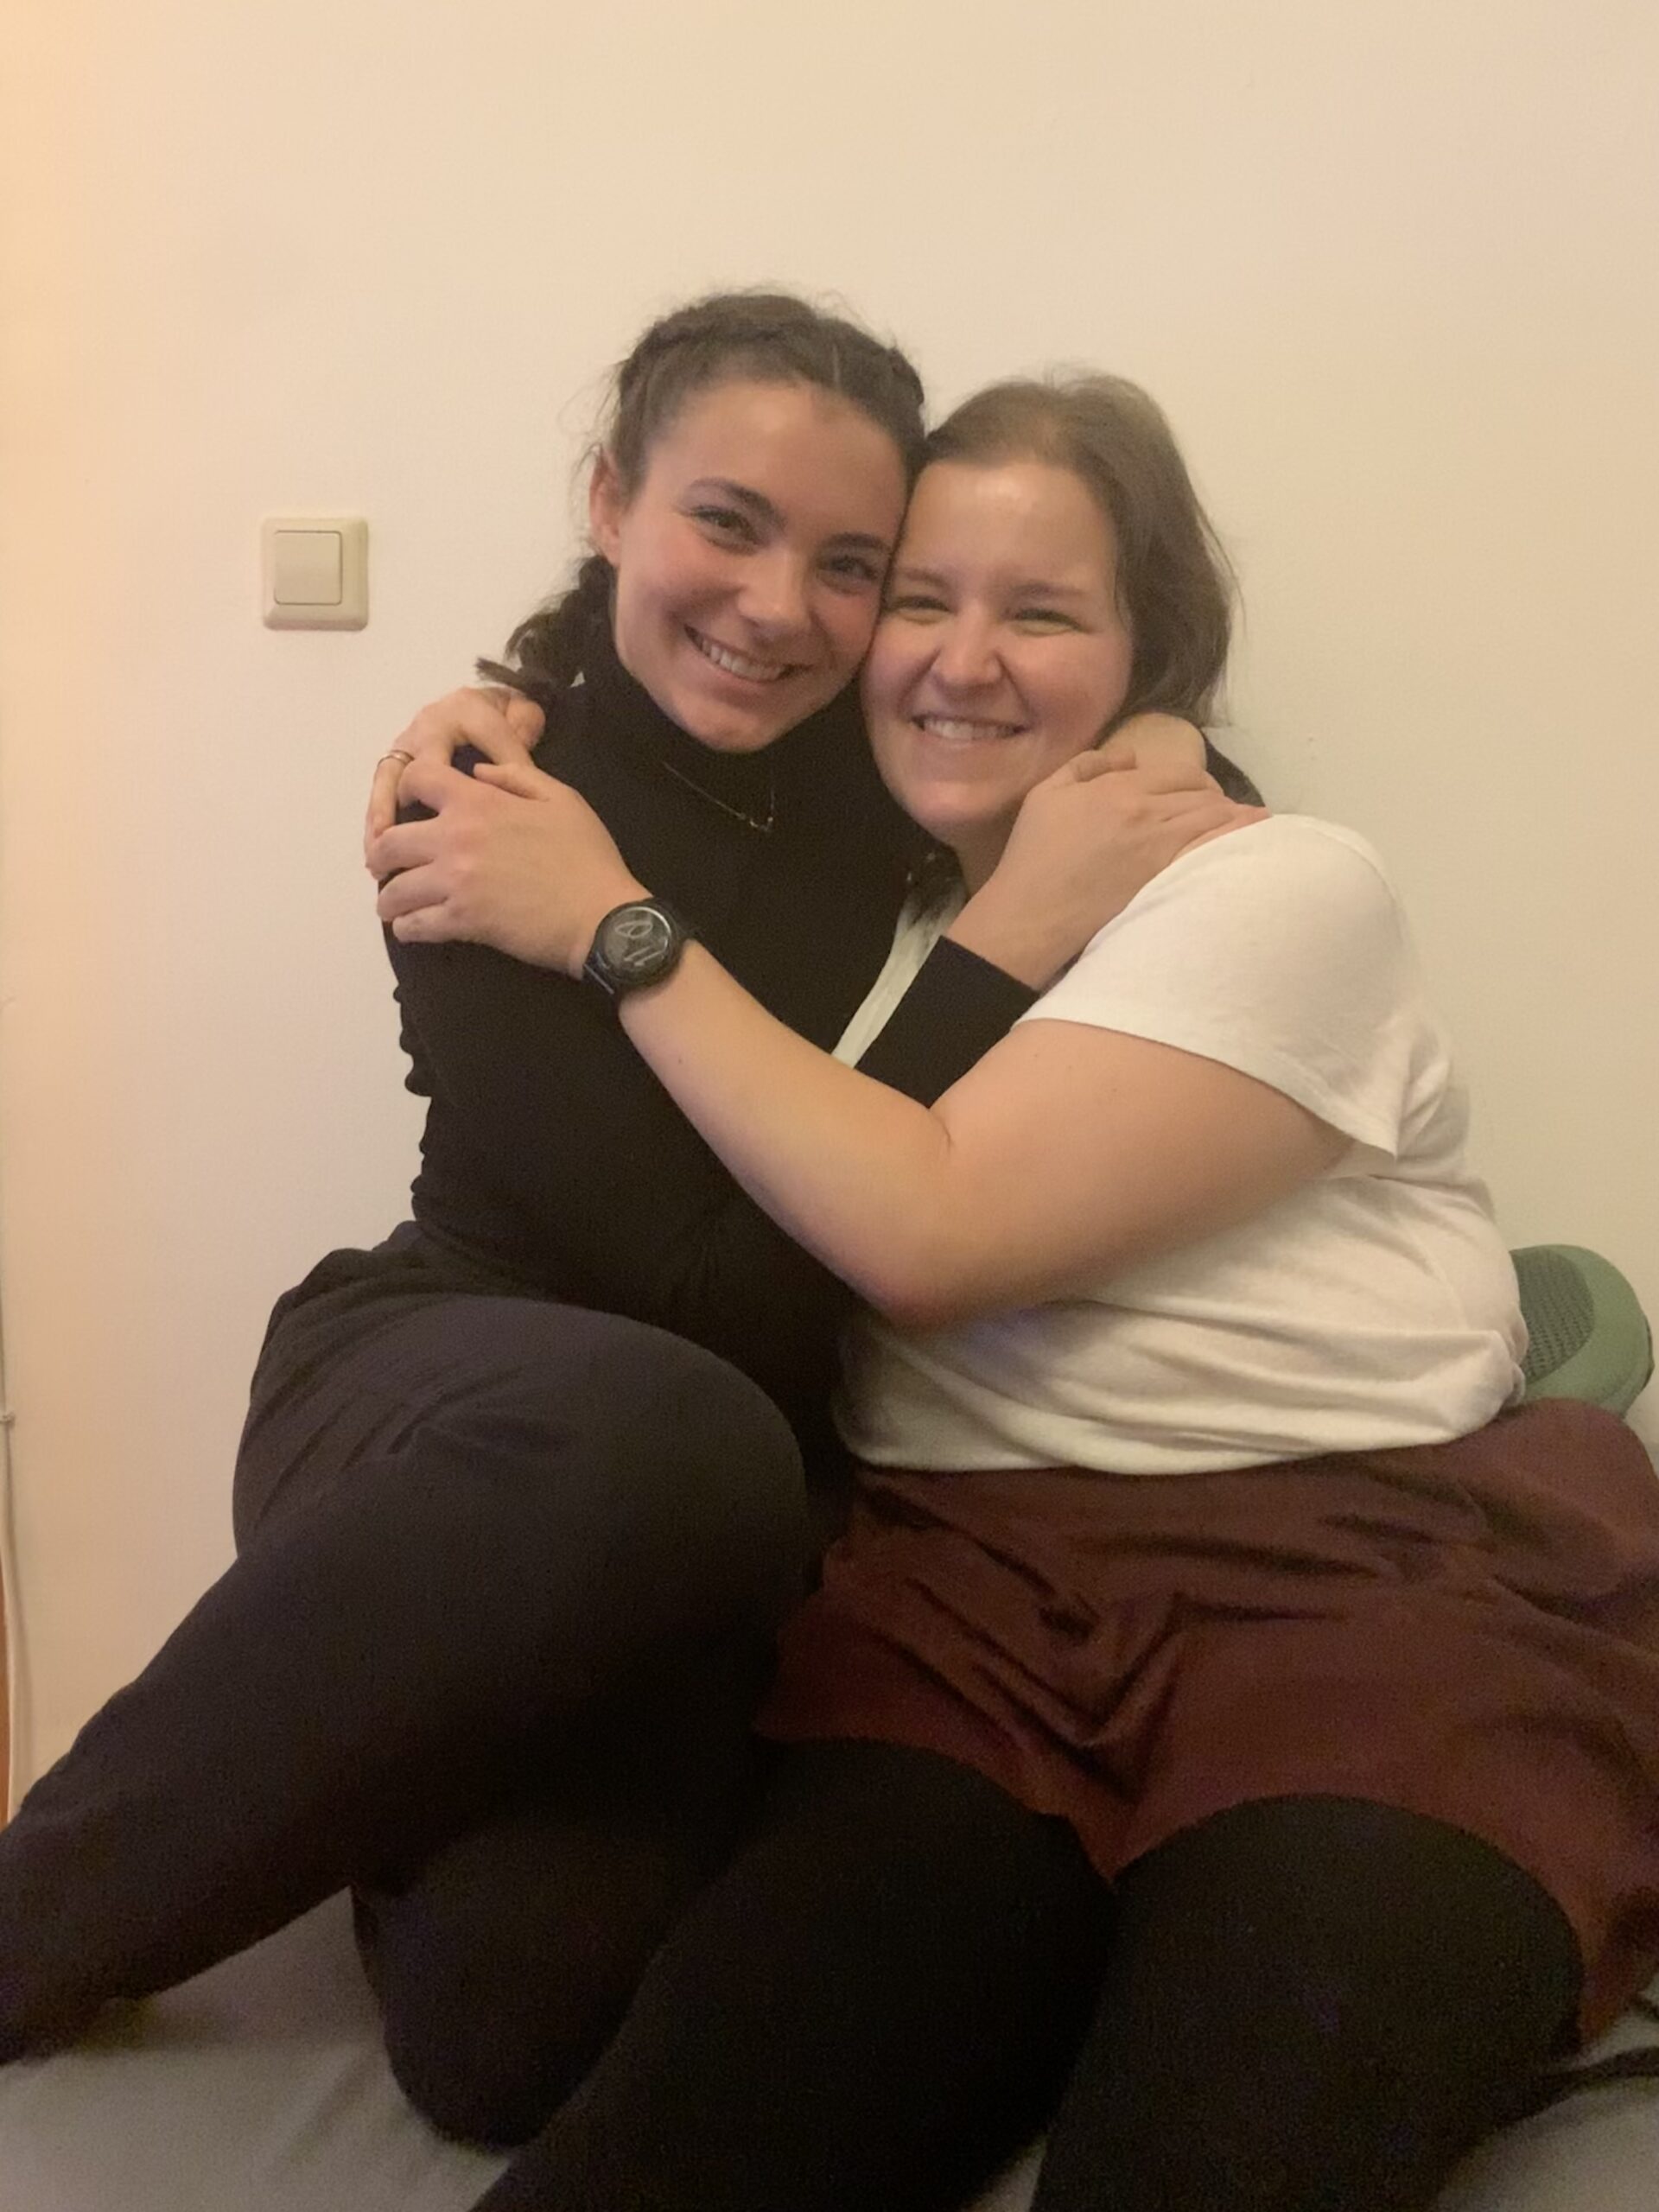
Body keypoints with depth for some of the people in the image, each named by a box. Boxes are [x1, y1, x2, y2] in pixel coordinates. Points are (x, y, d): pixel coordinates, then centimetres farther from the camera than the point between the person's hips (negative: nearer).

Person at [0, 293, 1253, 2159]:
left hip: (694, 1535, 3)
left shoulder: (884, 798, 2)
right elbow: (719, 1297, -20)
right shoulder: (491, 814, -11)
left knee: (517, 2012, -28)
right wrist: (1008, 948, -22)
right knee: (659, 1439, -40)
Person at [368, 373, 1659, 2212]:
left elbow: (930, 1232, -12)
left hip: (1369, 1575, -3)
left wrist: (614, 924, -6)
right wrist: (476, 807, 8)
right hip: (968, 1593, 4)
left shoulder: (1285, 894, -2)